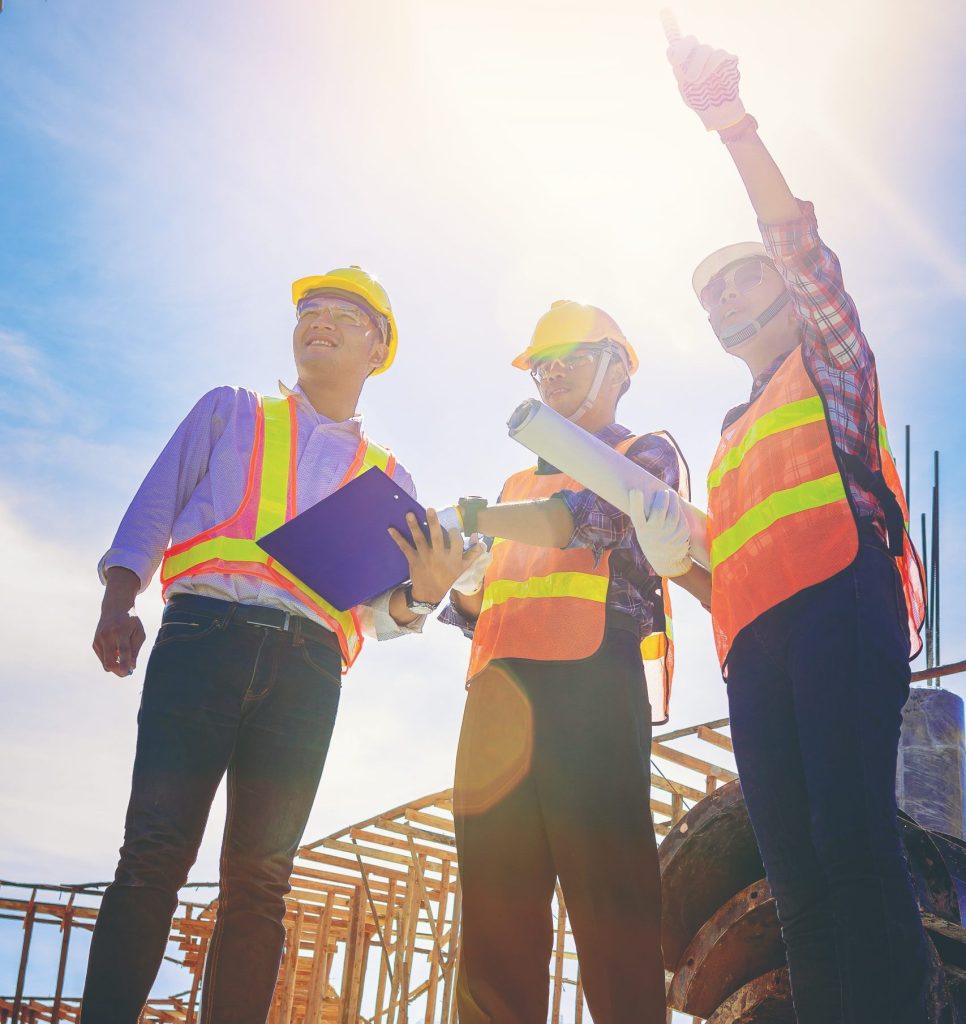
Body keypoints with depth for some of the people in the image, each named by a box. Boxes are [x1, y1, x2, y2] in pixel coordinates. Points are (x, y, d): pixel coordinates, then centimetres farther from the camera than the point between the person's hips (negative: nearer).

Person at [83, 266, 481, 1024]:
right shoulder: (230, 413, 21)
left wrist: (421, 594, -5)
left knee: (260, 880, -3)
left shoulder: (387, 476, 24)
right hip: (203, 635, -2)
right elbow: (151, 513, 12)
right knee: (156, 852, -13)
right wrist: (118, 603, -5)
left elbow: (376, 612, 18)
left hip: (307, 666, 2)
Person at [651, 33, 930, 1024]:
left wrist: (733, 121, -4)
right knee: (795, 863, -6)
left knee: (850, 836, -22)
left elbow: (798, 244, 5)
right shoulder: (732, 439, 37)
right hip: (756, 642, 6)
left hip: (835, 599, -6)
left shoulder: (829, 359, 22)